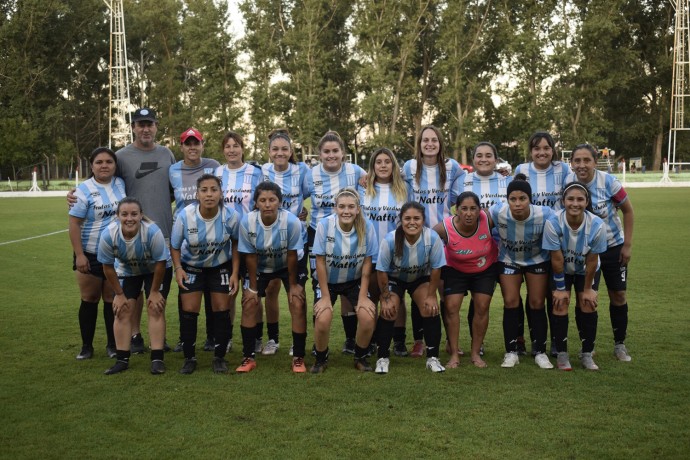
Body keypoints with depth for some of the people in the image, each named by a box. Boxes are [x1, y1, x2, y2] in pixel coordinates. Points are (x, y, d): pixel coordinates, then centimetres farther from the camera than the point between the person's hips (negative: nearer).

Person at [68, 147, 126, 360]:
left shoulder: (121, 184, 2)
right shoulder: (84, 190, -9)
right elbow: (74, 224, -11)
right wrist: (79, 255, -17)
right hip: (90, 255, -2)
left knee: (112, 299, 8)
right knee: (89, 299, 7)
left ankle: (113, 345, 17)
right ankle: (86, 346, 17)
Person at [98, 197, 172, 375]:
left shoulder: (152, 232, -38)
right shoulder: (108, 235, -30)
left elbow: (160, 263, -24)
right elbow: (108, 267, -14)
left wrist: (154, 291, -15)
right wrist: (119, 294, -8)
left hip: (156, 270, -2)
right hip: (127, 271, 3)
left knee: (155, 309, -10)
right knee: (122, 311, -4)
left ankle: (157, 359, -6)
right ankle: (122, 360, 5)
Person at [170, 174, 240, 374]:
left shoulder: (230, 216, -23)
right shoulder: (185, 215, -25)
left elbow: (236, 244, -5)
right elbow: (174, 246, -9)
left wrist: (235, 273, -10)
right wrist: (178, 268, -25)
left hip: (221, 266, 0)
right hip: (191, 266, 0)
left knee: (221, 311, -1)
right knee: (189, 311, -5)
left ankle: (219, 357, 15)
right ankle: (189, 358, 11)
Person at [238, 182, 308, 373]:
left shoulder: (292, 221, -34)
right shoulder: (247, 222, -29)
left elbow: (292, 255, -21)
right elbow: (250, 256, -16)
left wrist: (293, 284, -11)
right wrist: (253, 287, -11)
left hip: (291, 265, -2)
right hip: (261, 266, 2)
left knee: (298, 305, -12)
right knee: (249, 305, -5)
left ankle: (298, 358, 3)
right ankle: (248, 357, 9)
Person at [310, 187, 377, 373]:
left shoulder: (367, 227, -18)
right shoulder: (324, 225, -22)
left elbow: (367, 262, -9)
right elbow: (320, 262, -14)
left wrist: (363, 296, -10)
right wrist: (325, 297, -13)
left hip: (354, 281, 1)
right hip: (327, 281, -1)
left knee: (368, 317, -19)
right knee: (323, 320, -22)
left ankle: (360, 357, 10)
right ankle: (321, 359, 8)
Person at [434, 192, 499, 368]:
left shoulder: (487, 219, -30)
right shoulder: (445, 228, -32)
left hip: (486, 269, 1)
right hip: (455, 270, -1)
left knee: (482, 307, -3)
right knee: (451, 307, -9)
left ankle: (476, 353, 12)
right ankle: (454, 354, 2)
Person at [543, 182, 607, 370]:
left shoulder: (597, 225, -31)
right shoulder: (553, 223, -34)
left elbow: (592, 261, -18)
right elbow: (557, 259, -23)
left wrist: (587, 289, -8)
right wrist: (560, 288, -13)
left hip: (586, 271, 1)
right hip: (561, 270, -1)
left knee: (588, 306, -4)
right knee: (560, 305, -8)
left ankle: (587, 354, 11)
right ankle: (562, 354, 6)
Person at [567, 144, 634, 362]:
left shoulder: (608, 182, -19)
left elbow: (628, 211, -5)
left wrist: (628, 244, -6)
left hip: (613, 247, 0)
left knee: (618, 295, 6)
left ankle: (619, 344, 22)